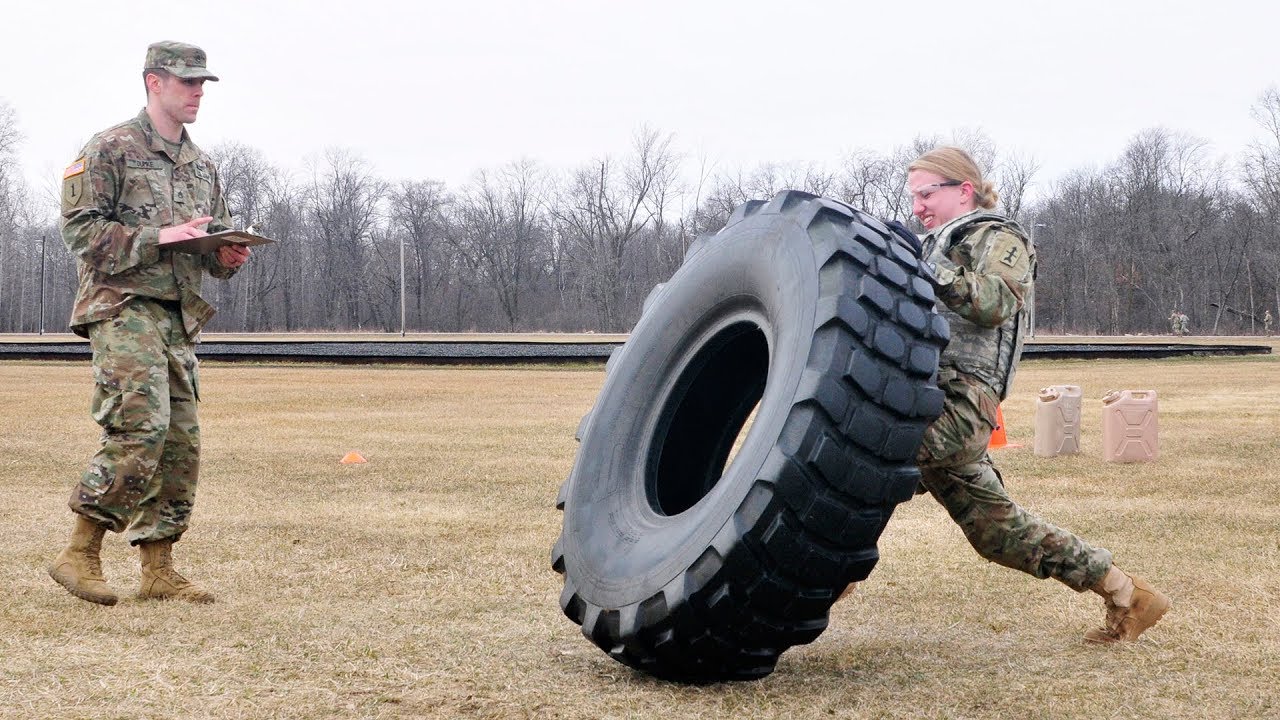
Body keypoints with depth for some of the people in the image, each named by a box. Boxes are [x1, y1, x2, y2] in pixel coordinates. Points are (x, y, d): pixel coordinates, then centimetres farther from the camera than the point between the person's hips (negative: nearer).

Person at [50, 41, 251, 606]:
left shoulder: (201, 165, 20)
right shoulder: (109, 150, -2)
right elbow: (80, 229, -10)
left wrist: (228, 256, 3)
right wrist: (160, 237, -18)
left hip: (178, 319, 8)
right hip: (123, 308, -8)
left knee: (181, 444, 4)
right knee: (140, 428, -20)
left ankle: (158, 570, 11)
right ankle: (79, 554, -9)